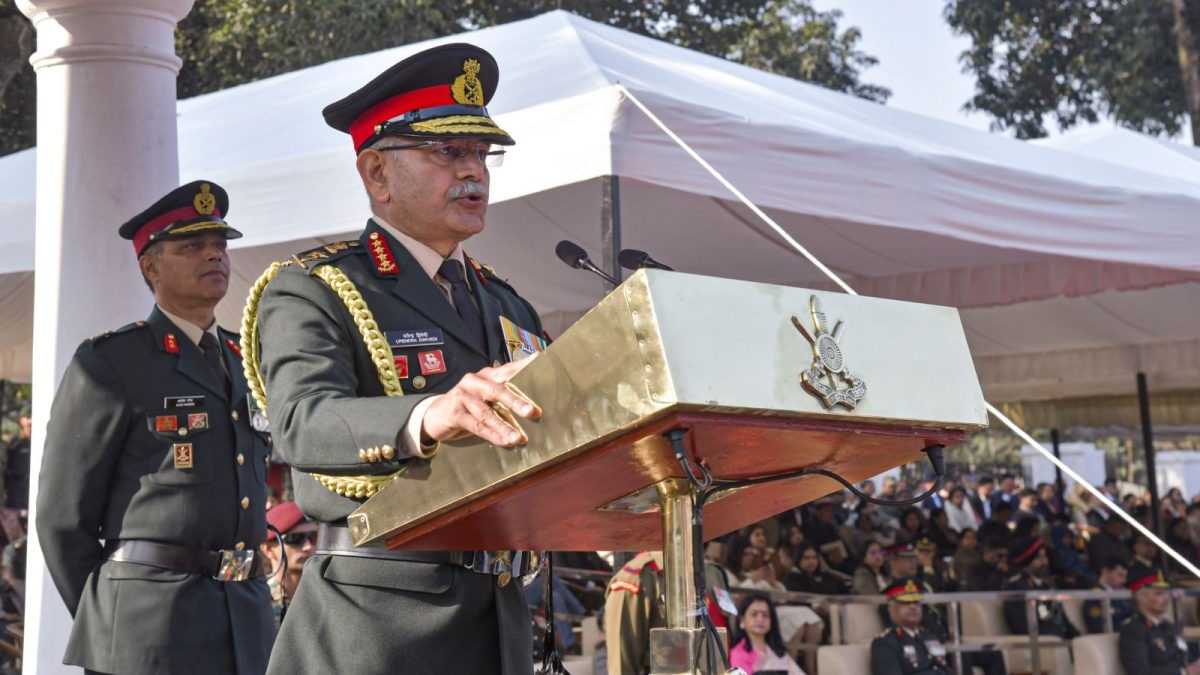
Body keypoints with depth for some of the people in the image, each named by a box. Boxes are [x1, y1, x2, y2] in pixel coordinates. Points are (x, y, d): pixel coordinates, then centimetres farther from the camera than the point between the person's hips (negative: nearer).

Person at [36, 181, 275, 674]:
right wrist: (107, 625, 0)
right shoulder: (109, 362, -3)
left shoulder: (246, 363, 15)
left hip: (249, 622, 6)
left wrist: (248, 594, 15)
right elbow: (62, 514, -4)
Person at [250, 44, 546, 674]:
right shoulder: (309, 292, -5)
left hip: (499, 621, 6)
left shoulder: (510, 308, 16)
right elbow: (305, 423, -24)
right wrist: (427, 417, -43)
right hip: (374, 623, -6)